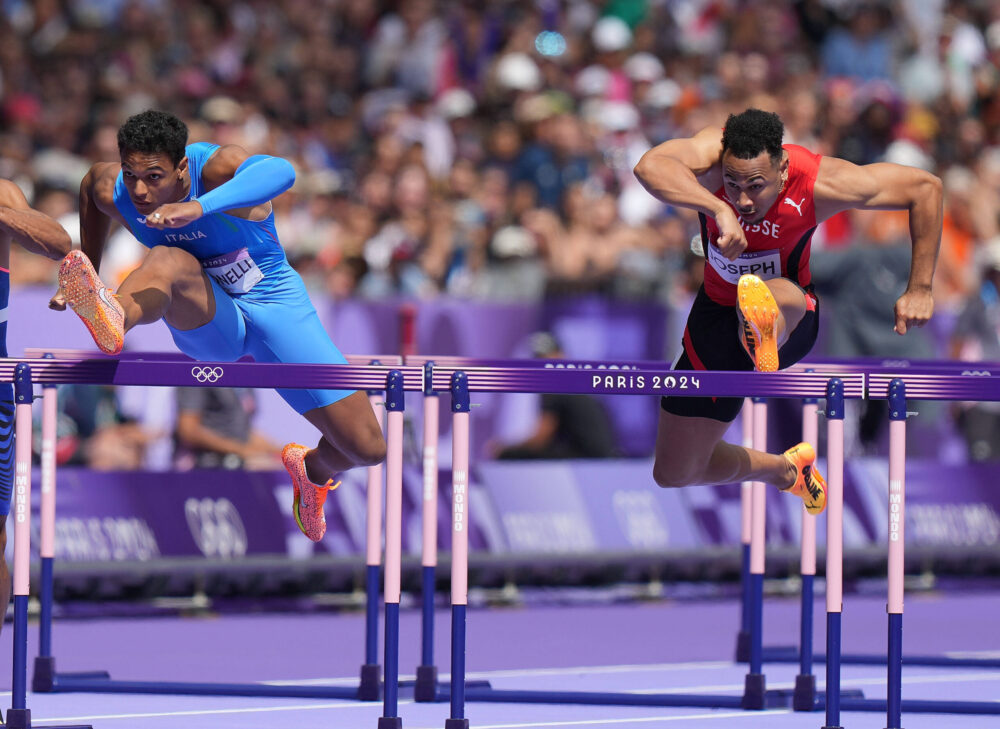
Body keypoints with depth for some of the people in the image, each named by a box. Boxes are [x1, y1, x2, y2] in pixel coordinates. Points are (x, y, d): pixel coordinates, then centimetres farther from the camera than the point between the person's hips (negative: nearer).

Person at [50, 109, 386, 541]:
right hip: (206, 321, 1)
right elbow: (92, 180, 12)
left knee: (367, 448, -7)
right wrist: (89, 267, 18)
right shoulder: (113, 194, -15)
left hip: (275, 304, -1)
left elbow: (280, 172, -55)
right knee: (169, 260, -37)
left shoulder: (216, 166, -30)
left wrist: (200, 206, -70)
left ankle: (312, 468, 32)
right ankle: (112, 321, -74)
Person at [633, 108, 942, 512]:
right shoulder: (712, 152, -26)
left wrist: (919, 290, -15)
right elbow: (650, 166, -49)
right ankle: (785, 469, 35)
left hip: (792, 318, -3)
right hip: (717, 310, 3)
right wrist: (718, 209, -61)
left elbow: (925, 187, -16)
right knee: (673, 474, 10)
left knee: (778, 299, -43)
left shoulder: (819, 184, -26)